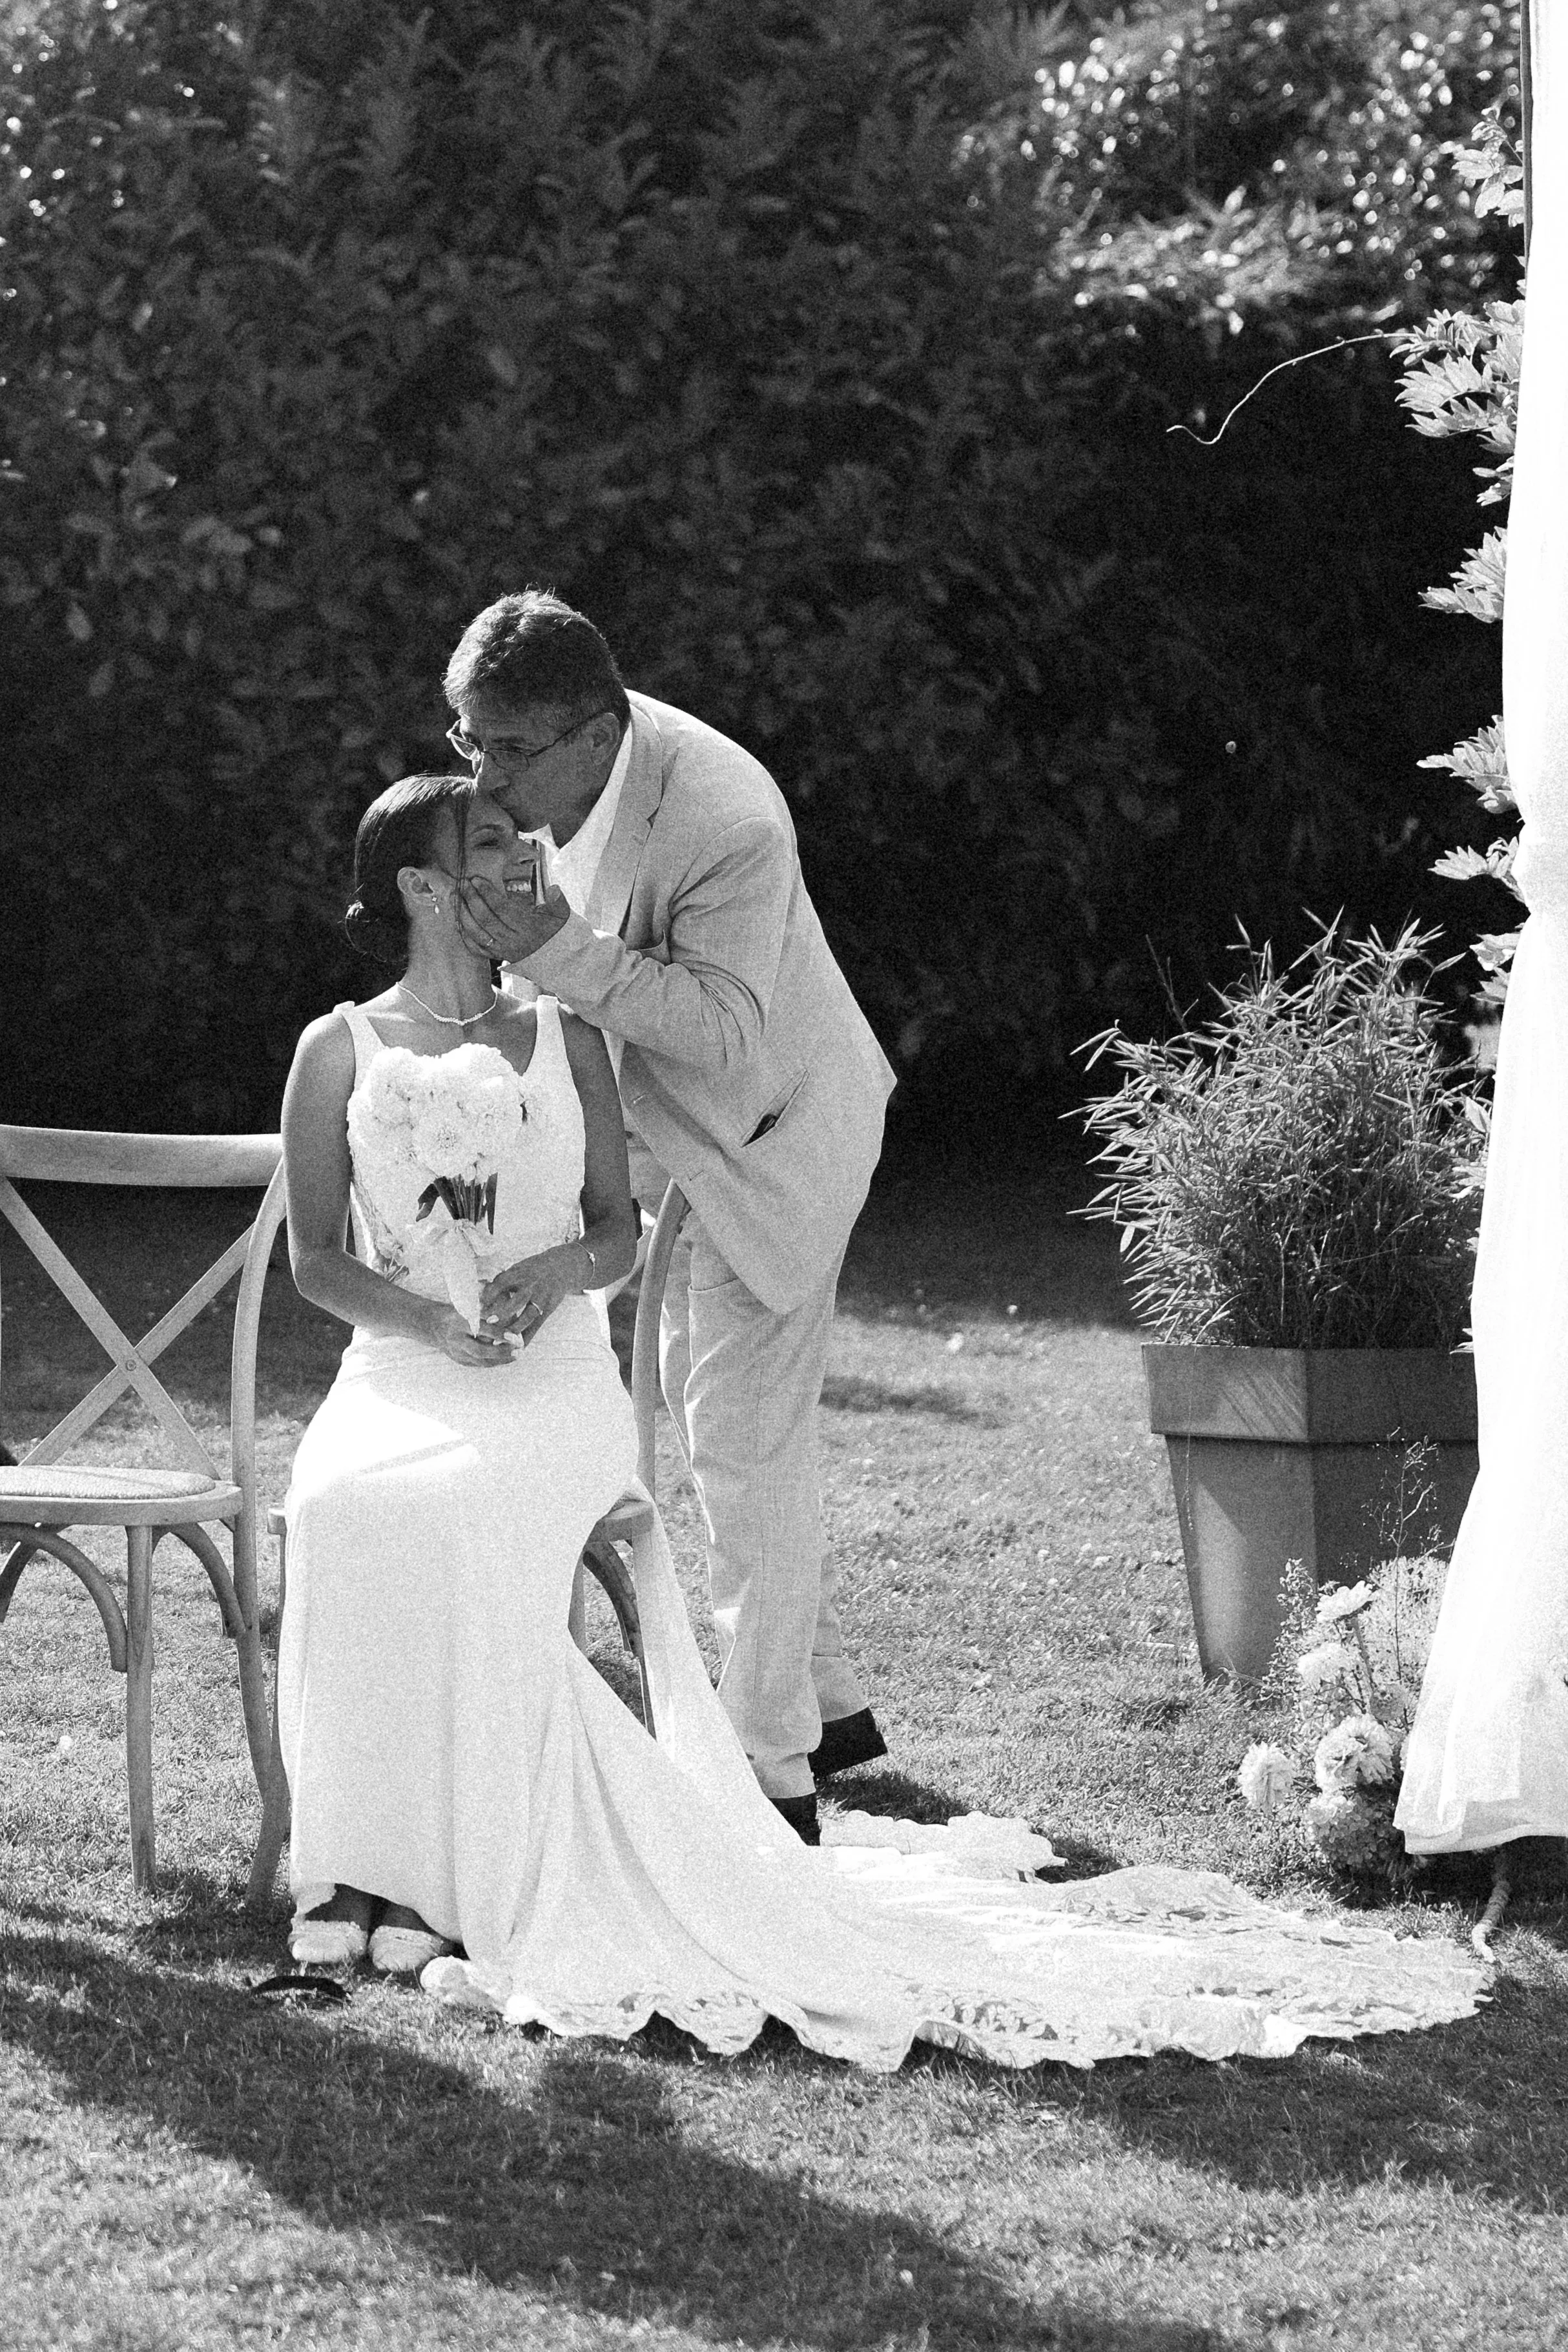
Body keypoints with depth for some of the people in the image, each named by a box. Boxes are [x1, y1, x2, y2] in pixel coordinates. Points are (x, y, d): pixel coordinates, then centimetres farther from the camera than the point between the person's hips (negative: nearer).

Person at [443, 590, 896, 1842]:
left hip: (772, 1137, -9)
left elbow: (728, 1032, -34)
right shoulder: (570, 768, -9)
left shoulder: (725, 823, -34)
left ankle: (774, 1774, -1)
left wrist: (563, 953, -42)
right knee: (703, 1399, 18)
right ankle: (829, 1702, 32)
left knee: (745, 1443, -8)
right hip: (683, 1130, 9)